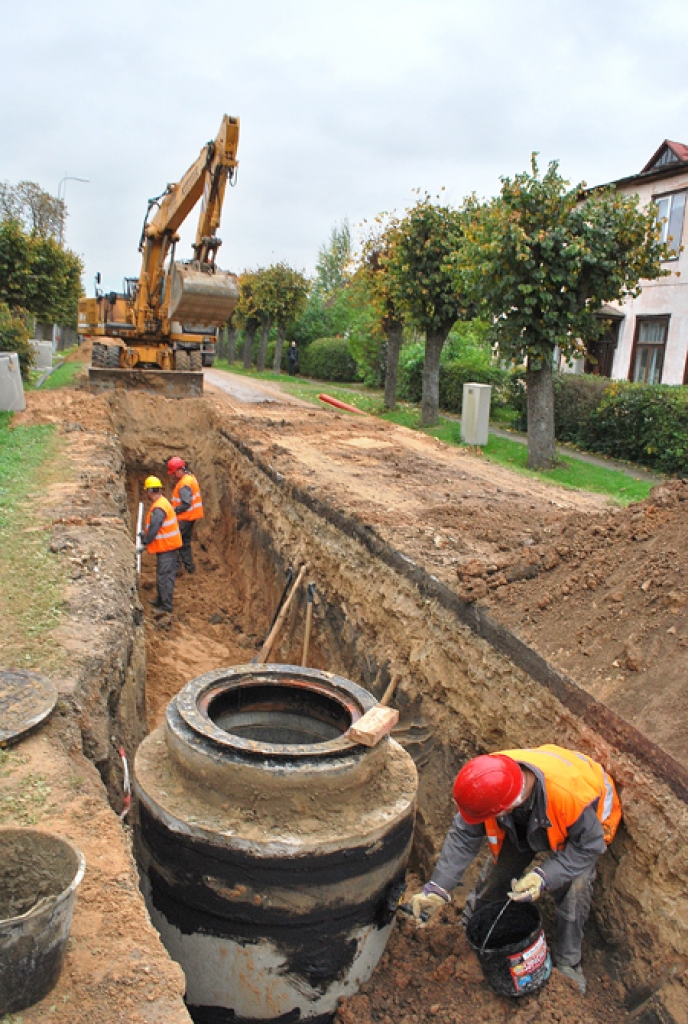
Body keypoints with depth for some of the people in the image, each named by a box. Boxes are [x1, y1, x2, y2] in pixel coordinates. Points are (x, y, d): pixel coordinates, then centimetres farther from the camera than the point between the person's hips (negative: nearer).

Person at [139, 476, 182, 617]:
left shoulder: (158, 508, -23)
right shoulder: (162, 502, 11)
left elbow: (154, 528, -25)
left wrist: (145, 540, -10)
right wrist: (145, 533, 15)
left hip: (165, 547, -11)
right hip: (169, 544, 11)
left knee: (165, 576, -5)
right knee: (162, 574, 22)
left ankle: (166, 608, -1)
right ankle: (160, 601, 36)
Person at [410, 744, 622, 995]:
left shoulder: (572, 794, -48)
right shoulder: (490, 778, -35)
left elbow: (588, 845, -28)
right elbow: (463, 836, -23)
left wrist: (545, 877, -39)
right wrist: (437, 889, -29)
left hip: (586, 825, -3)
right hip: (527, 821, 3)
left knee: (573, 887, -19)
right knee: (496, 870, 1)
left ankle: (567, 963, 7)